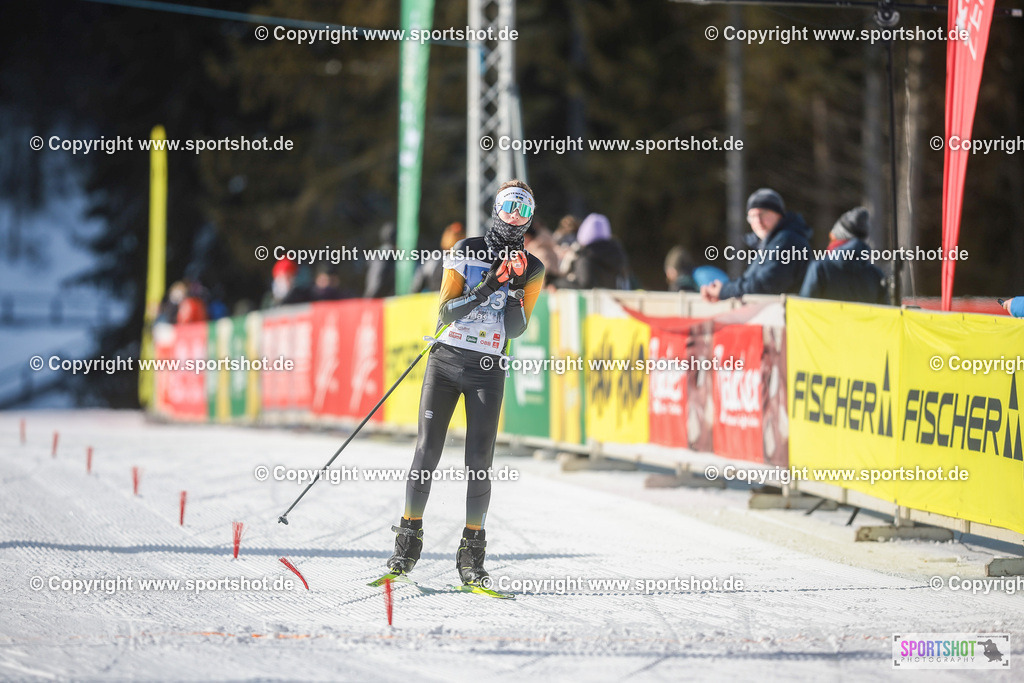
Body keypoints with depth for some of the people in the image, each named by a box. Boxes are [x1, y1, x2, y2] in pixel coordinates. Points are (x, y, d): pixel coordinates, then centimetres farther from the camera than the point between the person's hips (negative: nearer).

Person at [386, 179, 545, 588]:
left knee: (479, 462, -6)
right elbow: (446, 311, -4)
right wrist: (487, 286, -16)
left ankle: (472, 553, 2)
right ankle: (408, 540, 5)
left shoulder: (532, 269, 6)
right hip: (446, 359, 0)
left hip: (487, 370, 0)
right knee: (427, 451, -5)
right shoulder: (466, 251, 4)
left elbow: (517, 328, -2)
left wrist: (517, 286, -15)